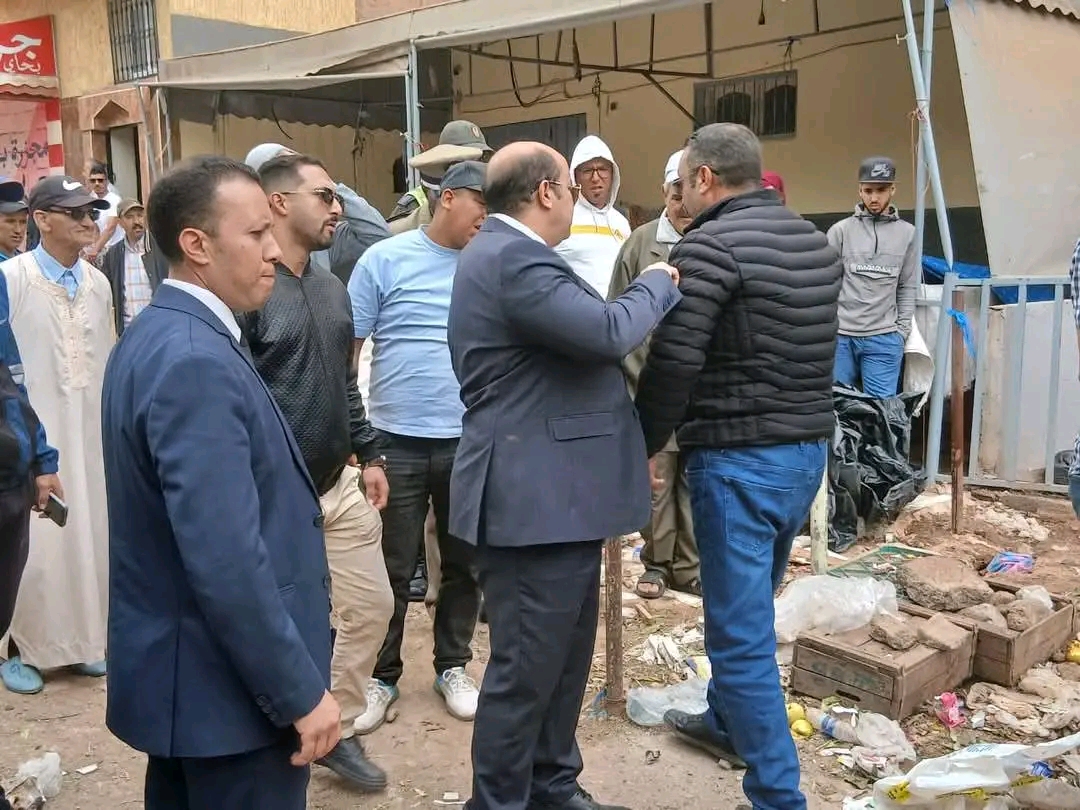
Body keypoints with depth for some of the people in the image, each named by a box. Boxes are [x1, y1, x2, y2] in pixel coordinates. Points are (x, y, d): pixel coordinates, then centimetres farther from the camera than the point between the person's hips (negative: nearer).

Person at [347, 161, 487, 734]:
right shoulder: (385, 259, -3)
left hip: (470, 442, 3)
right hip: (396, 441, -2)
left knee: (464, 565, 14)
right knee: (391, 571, 9)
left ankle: (452, 667, 33)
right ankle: (381, 677, 26)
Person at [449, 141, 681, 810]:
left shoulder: (508, 253, 16)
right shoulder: (513, 258, -18)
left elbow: (583, 341, 22)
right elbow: (608, 331, -25)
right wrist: (656, 282, -7)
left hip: (553, 494, 11)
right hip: (534, 498, -11)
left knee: (565, 655, 21)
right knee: (526, 668, 1)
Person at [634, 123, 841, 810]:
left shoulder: (710, 245, -14)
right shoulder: (818, 243, 10)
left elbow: (674, 363, -18)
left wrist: (640, 447, -6)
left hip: (738, 458, -8)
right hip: (808, 450, 9)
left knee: (742, 633, 0)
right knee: (747, 607, 25)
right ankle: (726, 722, 45)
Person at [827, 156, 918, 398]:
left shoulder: (907, 233, 8)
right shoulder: (840, 230, 2)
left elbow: (908, 287, 9)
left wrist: (903, 329, 2)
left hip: (884, 338, 1)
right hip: (840, 335, -1)